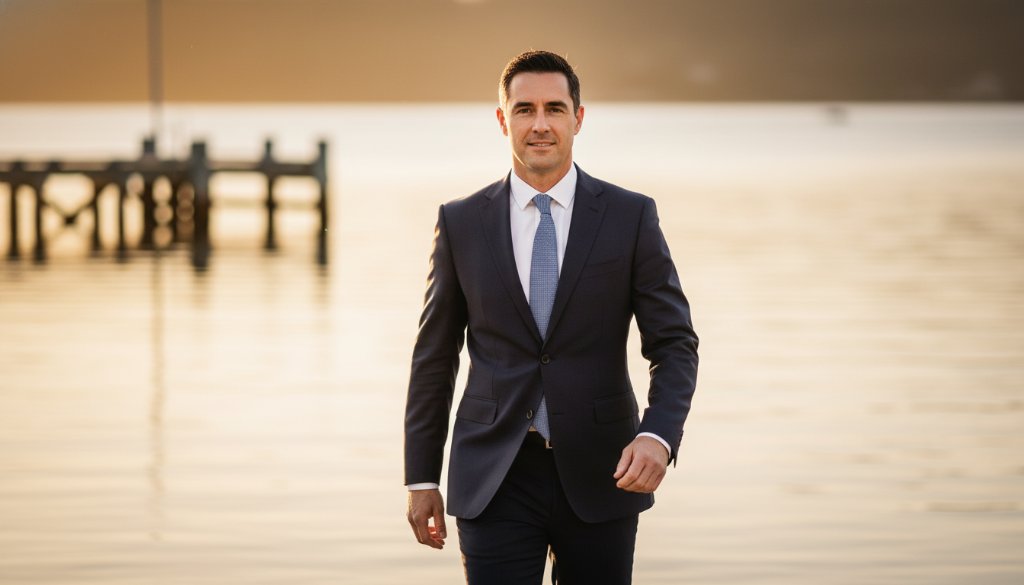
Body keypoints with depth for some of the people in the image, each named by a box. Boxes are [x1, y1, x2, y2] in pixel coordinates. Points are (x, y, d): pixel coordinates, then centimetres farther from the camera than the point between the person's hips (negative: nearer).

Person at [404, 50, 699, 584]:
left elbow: (674, 344, -1)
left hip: (600, 477, 0)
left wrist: (658, 435, -19)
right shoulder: (460, 222, 4)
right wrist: (421, 478, 5)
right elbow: (434, 357, 9)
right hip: (494, 479, 0)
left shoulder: (630, 216, 1)